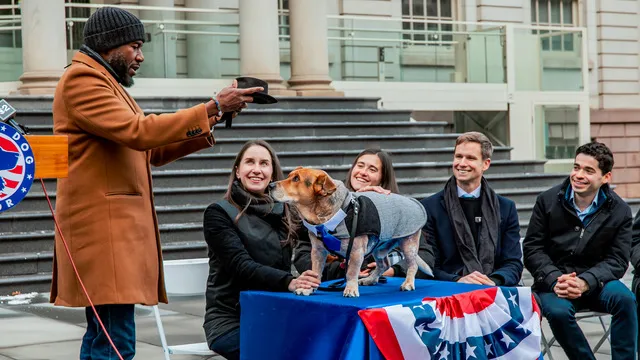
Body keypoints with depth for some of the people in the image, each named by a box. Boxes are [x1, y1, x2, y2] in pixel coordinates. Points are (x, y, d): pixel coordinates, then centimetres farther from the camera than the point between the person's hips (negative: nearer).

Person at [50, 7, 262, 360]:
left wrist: (206, 125, 7)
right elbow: (137, 131, -21)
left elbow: (150, 151, 20)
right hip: (104, 226, -11)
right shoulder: (81, 79, -8)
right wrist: (212, 108, -19)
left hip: (116, 226, 11)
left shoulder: (105, 82, 23)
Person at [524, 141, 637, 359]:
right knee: (558, 311, -32)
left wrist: (585, 282, -23)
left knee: (625, 298, -30)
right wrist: (555, 281, -19)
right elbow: (532, 248, -1)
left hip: (594, 283, 1)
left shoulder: (619, 211, 0)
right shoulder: (548, 201, 0)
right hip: (553, 282, 0)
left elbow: (616, 260, -4)